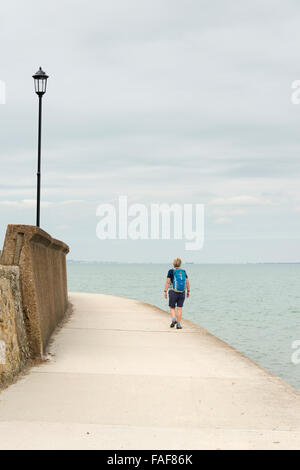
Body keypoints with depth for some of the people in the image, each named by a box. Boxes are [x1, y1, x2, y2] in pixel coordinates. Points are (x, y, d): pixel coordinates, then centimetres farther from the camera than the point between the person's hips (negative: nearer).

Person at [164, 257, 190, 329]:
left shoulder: (171, 271, -6)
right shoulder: (183, 272, 4)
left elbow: (167, 282, -10)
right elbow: (187, 282, 5)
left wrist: (165, 291, -5)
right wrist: (188, 291, 14)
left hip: (173, 292, -2)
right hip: (182, 293, 2)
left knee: (172, 308, 11)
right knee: (179, 308, 6)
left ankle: (174, 319, -12)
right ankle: (178, 324, 3)